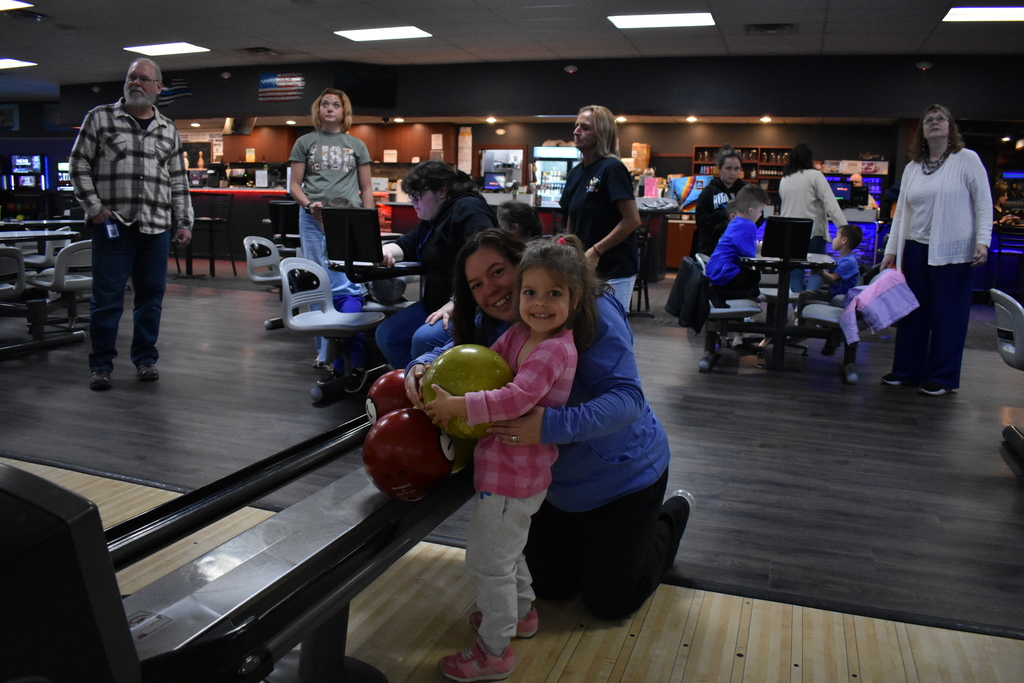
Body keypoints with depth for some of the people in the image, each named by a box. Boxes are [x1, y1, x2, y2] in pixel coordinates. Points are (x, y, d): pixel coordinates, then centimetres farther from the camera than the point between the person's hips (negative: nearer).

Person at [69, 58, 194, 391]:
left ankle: (145, 359, 20)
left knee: (151, 296, 7)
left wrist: (183, 222, 10)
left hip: (156, 227, 3)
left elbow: (178, 180, 16)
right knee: (107, 298, 0)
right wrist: (94, 207, -5)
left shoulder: (168, 130, 15)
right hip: (113, 224, -3)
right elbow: (79, 165, 4)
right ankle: (101, 365, 10)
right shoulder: (100, 118, 5)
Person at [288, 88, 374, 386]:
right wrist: (309, 204, -10)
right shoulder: (305, 142, 14)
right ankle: (325, 353, 12)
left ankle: (355, 362, -13)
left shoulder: (356, 145, 15)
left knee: (348, 288, -12)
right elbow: (294, 185, 10)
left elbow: (367, 189, 14)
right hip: (314, 221, 1)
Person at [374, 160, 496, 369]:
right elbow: (407, 244, 22)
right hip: (435, 302, 11)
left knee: (424, 338, -30)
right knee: (386, 334, 4)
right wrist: (386, 251, -4)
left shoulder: (467, 210, -15)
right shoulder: (433, 217, 18)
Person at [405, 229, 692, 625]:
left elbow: (627, 399, -36)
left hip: (624, 472, -6)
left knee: (610, 602, 10)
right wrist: (420, 369, -30)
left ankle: (672, 515, 33)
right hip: (559, 484, 6)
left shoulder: (591, 310, -29)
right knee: (548, 585, 18)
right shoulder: (492, 325, -8)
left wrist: (551, 426, -51)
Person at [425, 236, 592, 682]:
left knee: (488, 560, 4)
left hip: (514, 473, -10)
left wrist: (457, 406, -33)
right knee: (504, 548, 29)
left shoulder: (555, 350, -24)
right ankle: (520, 611, 52)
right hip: (512, 466, 10)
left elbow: (517, 398, -35)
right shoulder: (519, 333, 2)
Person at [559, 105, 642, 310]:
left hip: (615, 268, -8)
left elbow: (632, 220, -18)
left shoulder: (612, 168, -11)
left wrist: (596, 251, -18)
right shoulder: (575, 172, 11)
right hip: (584, 268, 8)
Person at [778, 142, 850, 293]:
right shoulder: (815, 176, -6)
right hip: (813, 232, -4)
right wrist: (844, 228, -15)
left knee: (795, 274, 9)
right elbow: (830, 203, -13)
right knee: (818, 270, 4)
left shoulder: (784, 180, 9)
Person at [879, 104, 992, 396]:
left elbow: (984, 204, -3)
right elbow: (901, 212, 14)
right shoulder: (912, 168, 13)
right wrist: (891, 250, 10)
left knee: (948, 315, 0)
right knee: (913, 312, 8)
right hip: (916, 249, 5)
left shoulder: (967, 159, 0)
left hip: (953, 252, -5)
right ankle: (907, 371, 17)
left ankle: (942, 378, 9)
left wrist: (982, 241, -13)